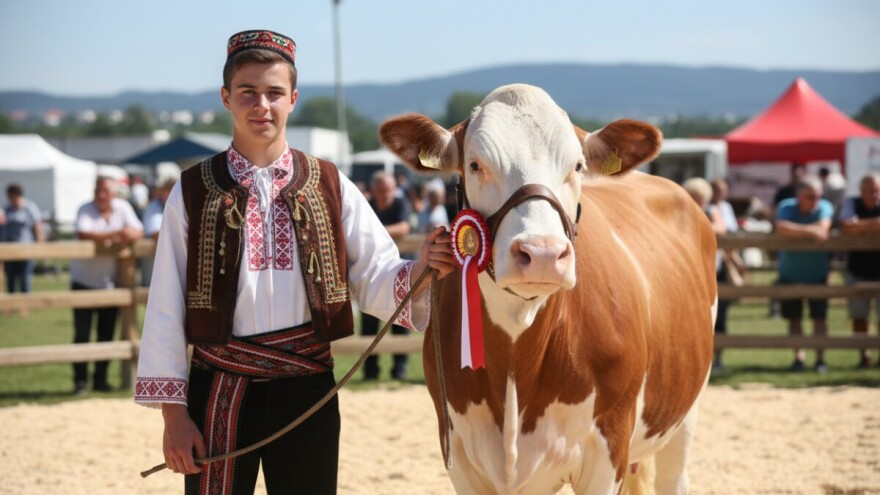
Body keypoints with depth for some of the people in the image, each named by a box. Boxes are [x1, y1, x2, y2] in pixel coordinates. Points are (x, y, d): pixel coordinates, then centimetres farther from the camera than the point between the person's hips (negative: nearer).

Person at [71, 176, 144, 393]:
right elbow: (83, 235, -25)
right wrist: (114, 234, -29)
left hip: (110, 282, 3)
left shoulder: (123, 208, 1)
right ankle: (80, 380, -2)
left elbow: (138, 232, -9)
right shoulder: (86, 210, -8)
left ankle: (101, 379, 17)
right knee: (82, 334, -6)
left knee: (107, 334, 8)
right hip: (84, 280, -3)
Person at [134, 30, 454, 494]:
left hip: (306, 389, 1)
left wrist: (420, 268, -21)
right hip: (219, 391, -1)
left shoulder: (331, 188, 5)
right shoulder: (192, 193, 1)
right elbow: (166, 311, 0)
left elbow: (376, 283, 1)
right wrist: (173, 411, -4)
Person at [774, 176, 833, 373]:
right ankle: (799, 358, 14)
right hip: (790, 273, 1)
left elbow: (822, 230, -30)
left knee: (819, 317, -2)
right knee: (793, 318, 5)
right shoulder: (787, 206, -13)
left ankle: (820, 359, 5)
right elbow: (781, 228, -32)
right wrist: (808, 231, -33)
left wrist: (796, 230, -27)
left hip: (817, 273, -1)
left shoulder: (825, 207, -12)